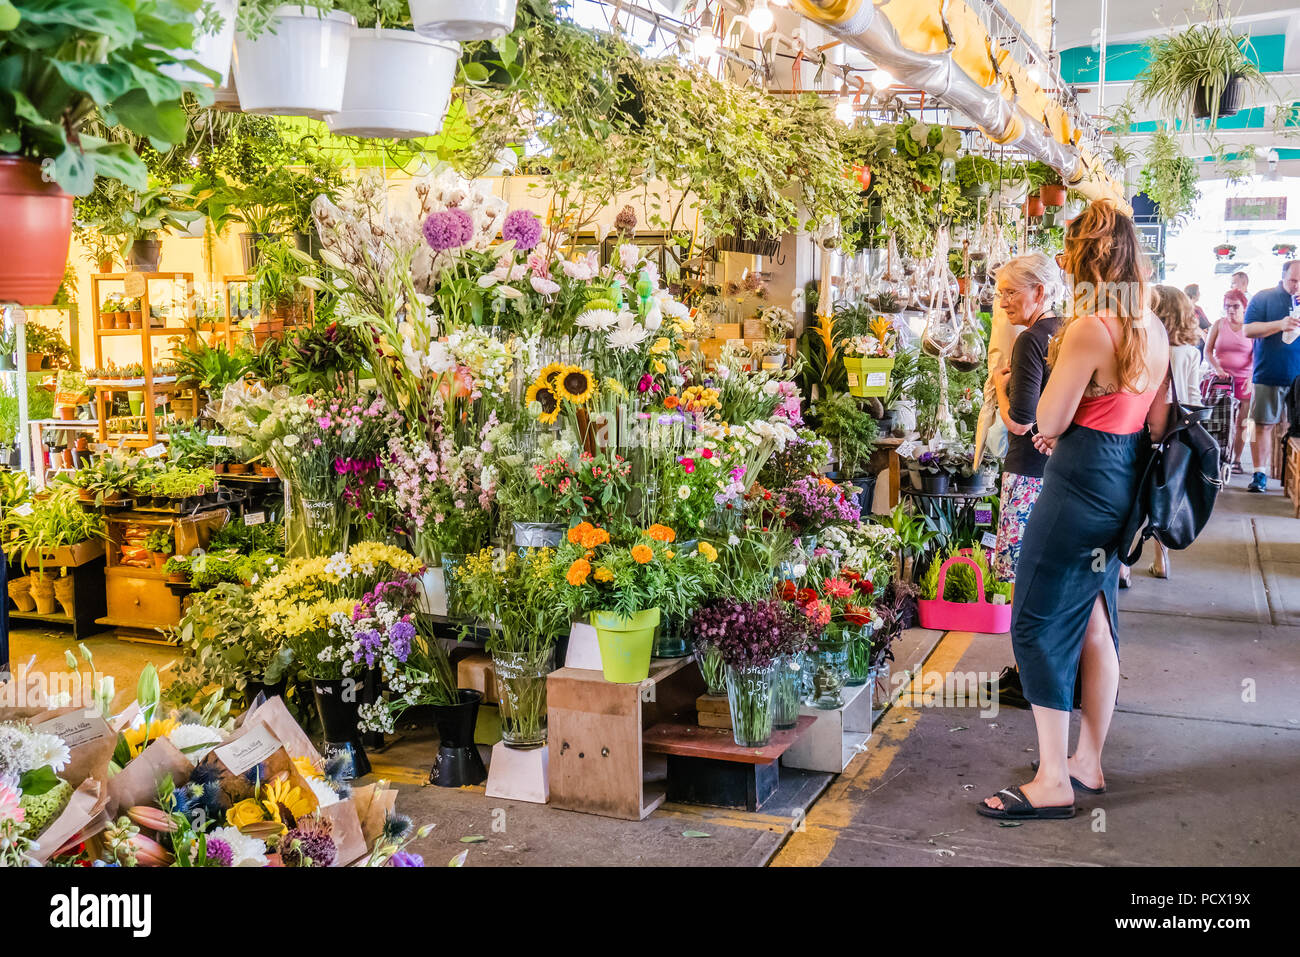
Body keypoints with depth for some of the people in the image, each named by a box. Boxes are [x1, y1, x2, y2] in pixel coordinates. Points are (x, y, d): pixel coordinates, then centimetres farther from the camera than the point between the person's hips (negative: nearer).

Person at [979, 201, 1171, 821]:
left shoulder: (1089, 328, -19)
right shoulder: (1154, 331, 8)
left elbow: (1050, 420, -16)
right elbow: (1157, 422, 14)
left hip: (1079, 489, -9)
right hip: (1125, 485, 9)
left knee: (1040, 625, 0)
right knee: (1096, 622, 18)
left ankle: (1053, 783, 6)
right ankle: (1088, 761, 30)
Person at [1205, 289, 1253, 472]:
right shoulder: (1219, 325, 7)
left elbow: (1257, 355, -3)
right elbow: (1208, 350, 6)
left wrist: (1251, 377, -17)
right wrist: (1216, 368, -11)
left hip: (1244, 380, -1)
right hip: (1221, 378, 1)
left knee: (1242, 422, 0)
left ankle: (1236, 460, 10)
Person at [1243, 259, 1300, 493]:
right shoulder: (1264, 298, 3)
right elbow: (1248, 330, -5)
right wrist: (1280, 324, -18)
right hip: (1269, 376, -2)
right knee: (1264, 425, 1)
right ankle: (1259, 474, 8)